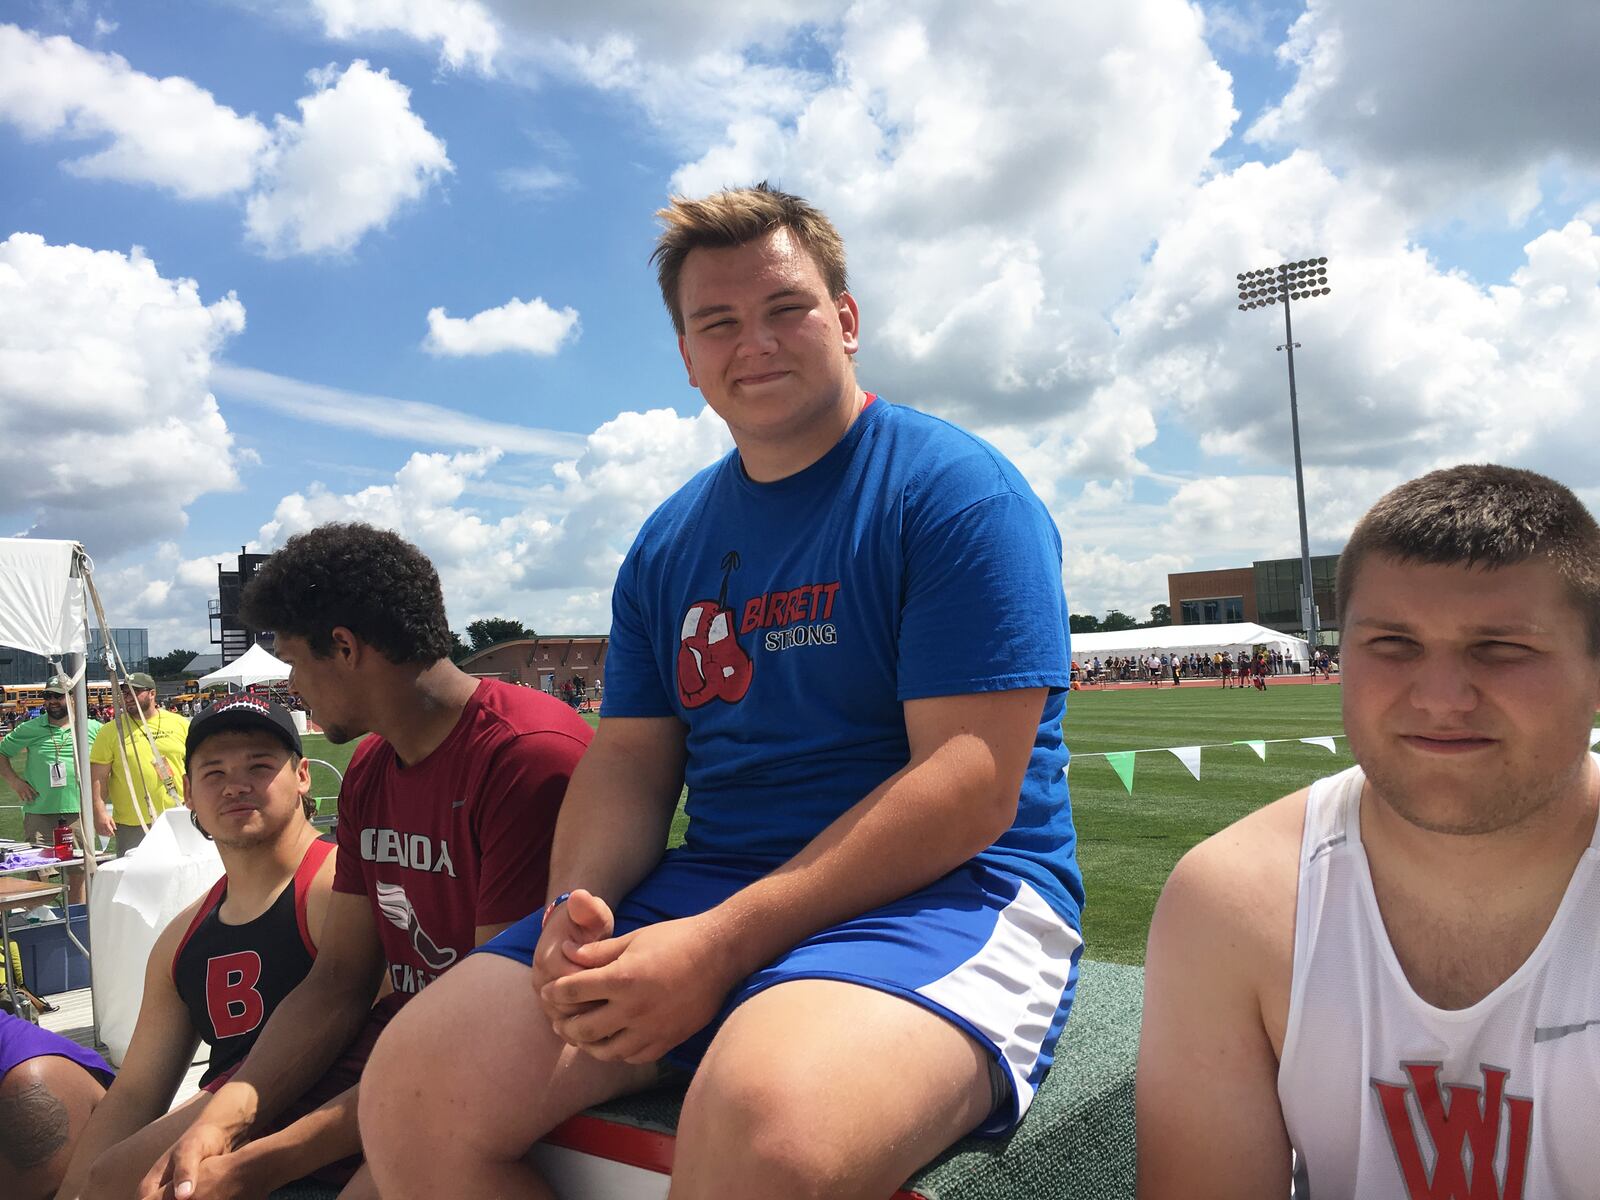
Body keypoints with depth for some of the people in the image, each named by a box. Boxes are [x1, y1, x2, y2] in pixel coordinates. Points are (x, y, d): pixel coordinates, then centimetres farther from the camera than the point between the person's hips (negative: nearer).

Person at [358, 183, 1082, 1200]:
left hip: (944, 891, -5)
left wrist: (722, 944, -20)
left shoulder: (955, 490, -7)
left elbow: (972, 786, -15)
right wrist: (578, 905, -9)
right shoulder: (670, 544, 15)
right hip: (705, 882, 6)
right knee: (413, 1089, -9)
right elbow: (630, 761, 13)